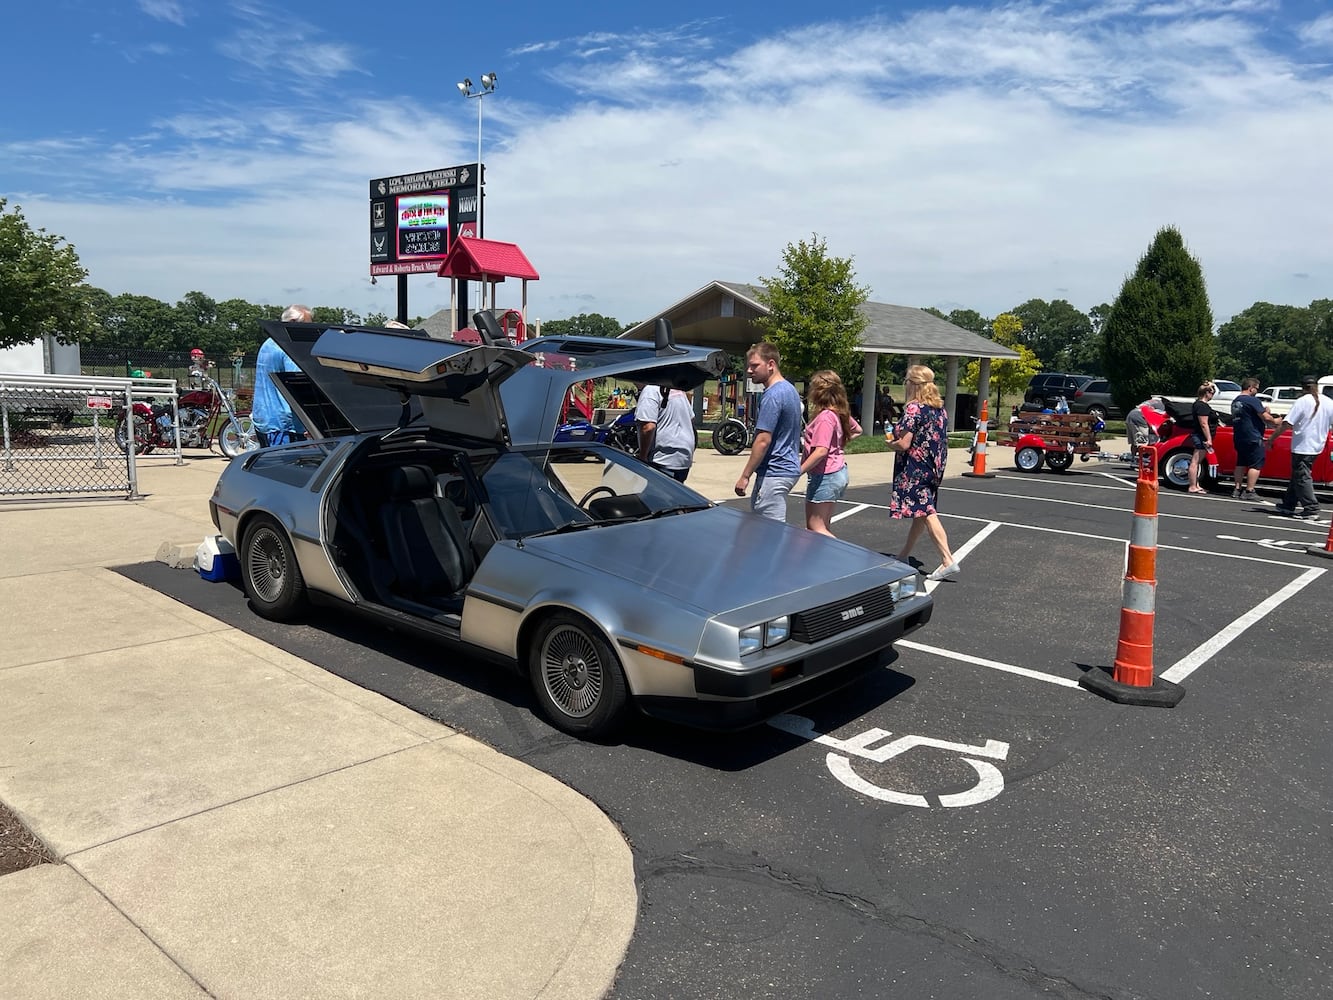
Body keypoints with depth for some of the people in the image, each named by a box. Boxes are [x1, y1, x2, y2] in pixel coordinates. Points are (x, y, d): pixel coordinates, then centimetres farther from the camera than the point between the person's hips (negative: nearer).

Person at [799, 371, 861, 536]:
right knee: (822, 527, 16)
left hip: (824, 475, -10)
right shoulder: (840, 413, 7)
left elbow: (821, 451, -27)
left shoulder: (825, 417, -20)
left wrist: (798, 471, -24)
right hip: (838, 471, 10)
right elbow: (857, 430, 25)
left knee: (816, 528, -3)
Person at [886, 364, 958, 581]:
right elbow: (940, 440, 14)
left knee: (925, 513, -9)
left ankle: (948, 560, -15)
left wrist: (890, 444, 0)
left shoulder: (913, 409, -15)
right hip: (933, 467, 9)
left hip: (915, 469, -9)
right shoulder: (940, 408, 9)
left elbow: (904, 444, -19)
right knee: (922, 512, 14)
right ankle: (904, 555, 28)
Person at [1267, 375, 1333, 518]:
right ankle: (1288, 505, 23)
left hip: (1302, 446, -7)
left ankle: (1311, 509, -7)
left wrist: (1270, 440, -11)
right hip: (1317, 447, 7)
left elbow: (1286, 424, -16)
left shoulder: (1302, 402, -13)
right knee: (1296, 476, 17)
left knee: (1302, 477, -2)